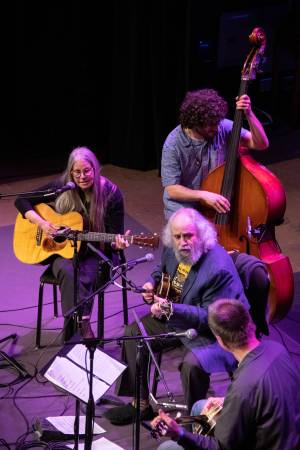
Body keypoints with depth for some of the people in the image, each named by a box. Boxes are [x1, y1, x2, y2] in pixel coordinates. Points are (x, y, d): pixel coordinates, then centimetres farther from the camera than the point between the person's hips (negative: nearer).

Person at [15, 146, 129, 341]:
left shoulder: (111, 194, -8)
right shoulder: (61, 187, -4)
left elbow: (114, 236, -5)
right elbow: (22, 201, 2)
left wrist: (118, 243, -28)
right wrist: (41, 222, -13)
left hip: (95, 253, -1)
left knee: (85, 277, -33)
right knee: (68, 272, -33)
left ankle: (74, 335, -22)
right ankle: (84, 328, -29)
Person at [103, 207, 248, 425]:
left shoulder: (219, 267, -30)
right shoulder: (172, 249, -5)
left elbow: (210, 317, -28)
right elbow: (162, 270, 20)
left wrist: (171, 309, -37)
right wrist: (153, 284, -3)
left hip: (212, 332, -8)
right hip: (174, 317, 8)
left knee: (192, 363, -33)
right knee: (133, 333, 3)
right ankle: (141, 404, 16)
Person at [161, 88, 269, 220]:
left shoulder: (223, 127, -12)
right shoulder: (173, 144, -19)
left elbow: (261, 144, -11)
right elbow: (171, 189, -19)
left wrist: (249, 114, -26)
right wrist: (204, 195, -34)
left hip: (217, 203, 4)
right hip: (184, 205, -4)